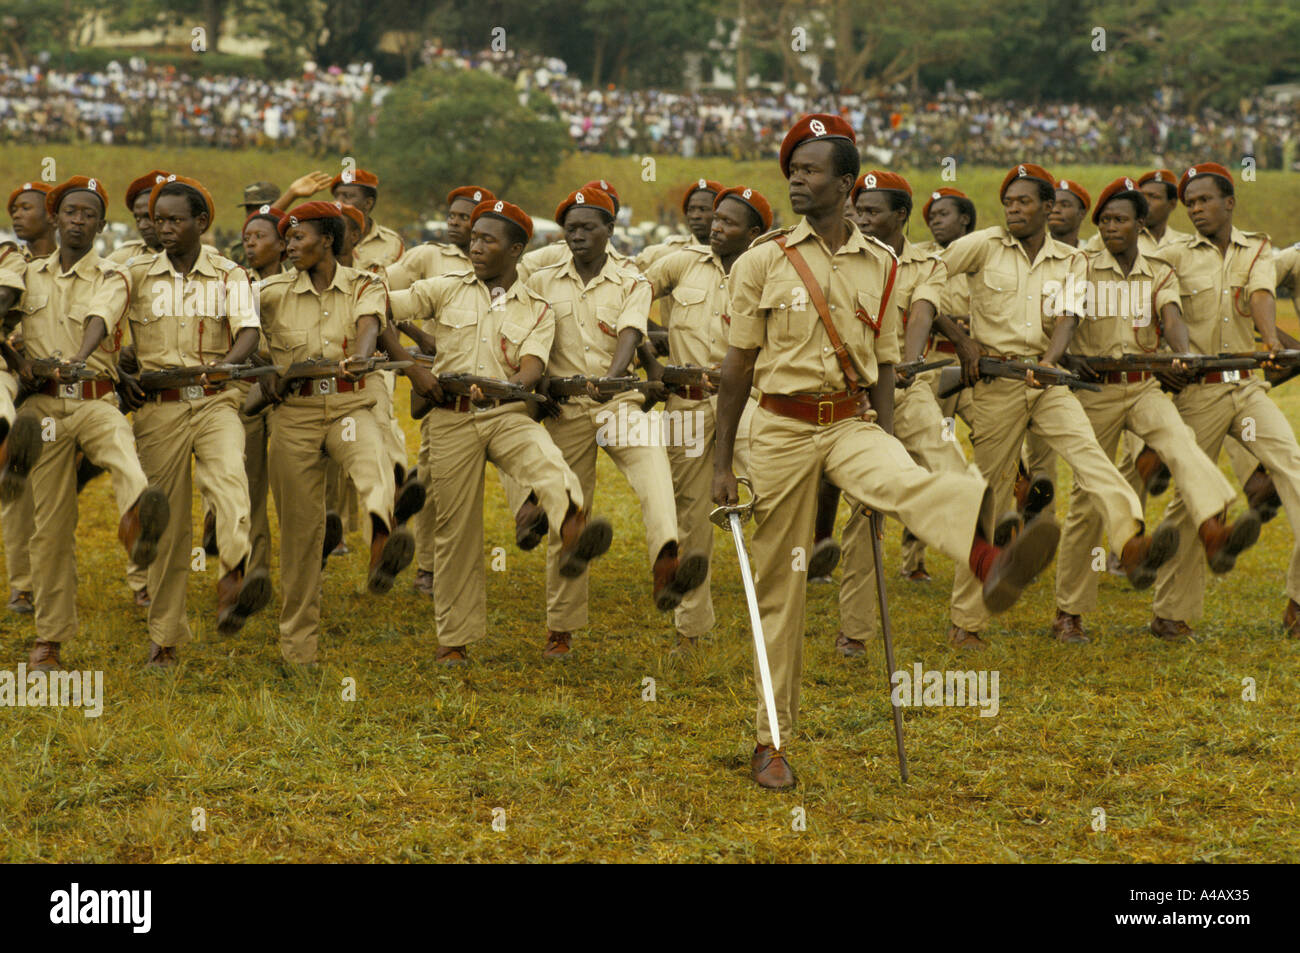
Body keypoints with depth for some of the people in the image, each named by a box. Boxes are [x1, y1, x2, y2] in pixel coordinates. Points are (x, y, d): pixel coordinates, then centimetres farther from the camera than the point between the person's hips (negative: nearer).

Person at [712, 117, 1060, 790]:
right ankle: (772, 741, 14)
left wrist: (882, 456, 10)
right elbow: (738, 364, 3)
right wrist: (722, 464, 1)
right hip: (782, 427, -1)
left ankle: (990, 563, -65)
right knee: (780, 585, 3)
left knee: (908, 483, -33)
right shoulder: (763, 262, 0)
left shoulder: (879, 264, 7)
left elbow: (883, 367, 13)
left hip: (852, 423, 1)